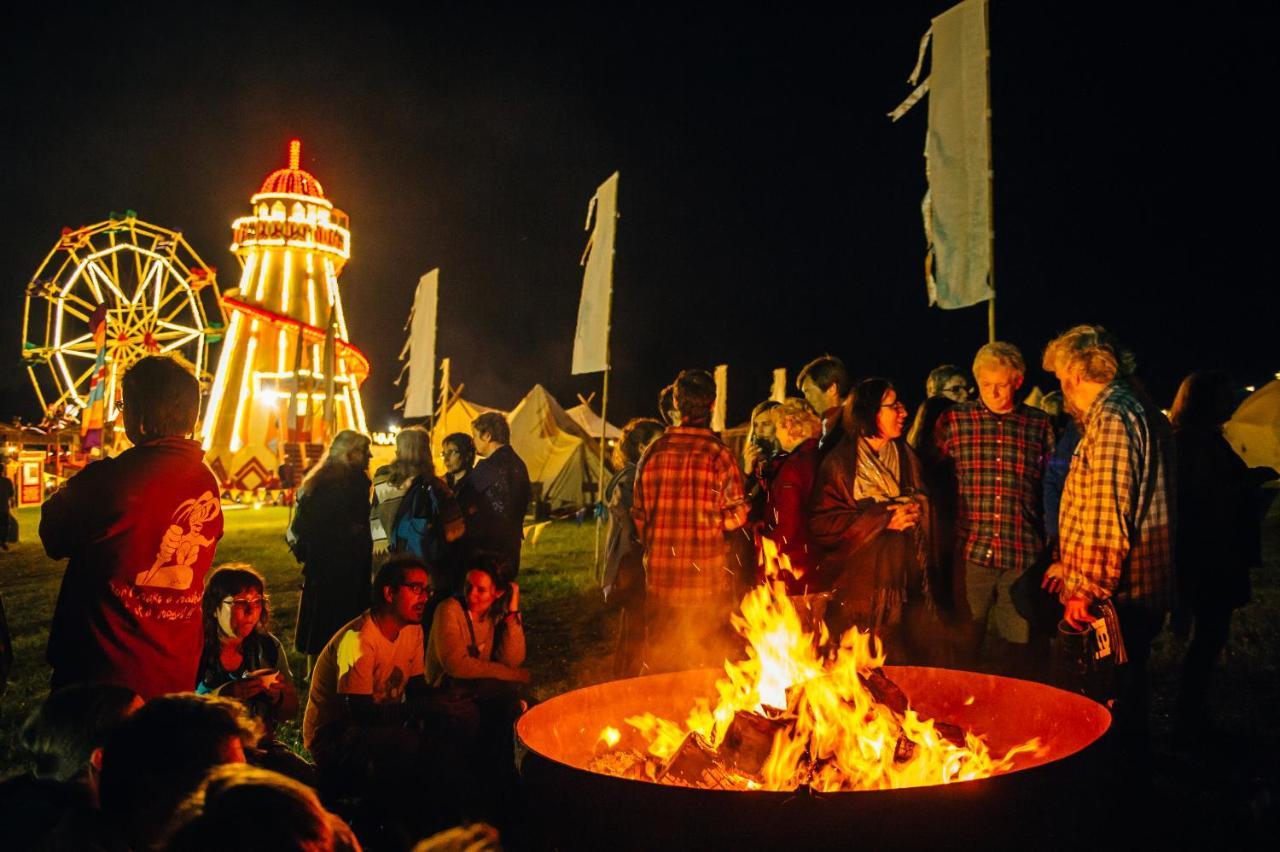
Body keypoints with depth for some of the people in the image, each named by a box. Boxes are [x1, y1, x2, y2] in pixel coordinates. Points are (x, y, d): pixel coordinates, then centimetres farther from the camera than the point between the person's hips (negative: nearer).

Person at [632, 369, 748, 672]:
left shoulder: (653, 452, 2)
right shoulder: (718, 453, -9)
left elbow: (639, 514, 9)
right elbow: (736, 516, -11)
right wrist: (709, 526, 9)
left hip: (660, 575, 4)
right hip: (708, 578, -3)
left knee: (660, 668, 14)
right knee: (706, 668, 8)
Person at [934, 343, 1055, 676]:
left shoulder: (1040, 424, 7)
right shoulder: (954, 420, 4)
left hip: (1022, 556, 1)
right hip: (970, 551, -1)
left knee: (1018, 647, 8)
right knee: (964, 651, 7)